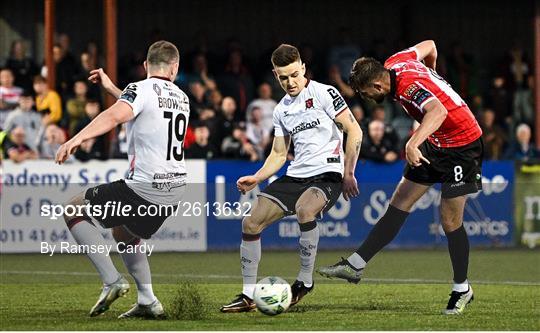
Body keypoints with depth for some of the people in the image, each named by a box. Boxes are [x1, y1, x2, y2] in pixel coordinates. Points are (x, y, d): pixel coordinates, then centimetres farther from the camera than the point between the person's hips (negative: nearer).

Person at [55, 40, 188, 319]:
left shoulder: (141, 90, -9)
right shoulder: (182, 98, 14)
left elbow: (115, 115, -29)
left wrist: (77, 139, -38)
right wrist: (112, 88, 39)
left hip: (144, 188, -7)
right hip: (175, 189, 7)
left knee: (74, 209, 7)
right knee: (124, 234, 31)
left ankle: (112, 280, -5)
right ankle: (148, 302, 18)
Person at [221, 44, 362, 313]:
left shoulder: (323, 93, -6)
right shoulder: (281, 110, 13)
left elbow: (354, 132, -8)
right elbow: (278, 154, 21)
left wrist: (348, 174, -12)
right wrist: (257, 178, 4)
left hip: (327, 174, -7)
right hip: (295, 176, 7)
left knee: (304, 210, -37)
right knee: (251, 222, -5)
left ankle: (305, 280, -18)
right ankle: (248, 296, 4)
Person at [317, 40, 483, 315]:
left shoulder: (410, 87, -31)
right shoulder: (394, 63, -6)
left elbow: (439, 111, -50)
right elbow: (429, 46, 13)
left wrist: (413, 143, -62)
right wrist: (431, 71, 33)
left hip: (461, 145, -9)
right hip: (433, 144, 9)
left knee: (450, 222, -5)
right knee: (398, 206, 3)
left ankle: (462, 290, 10)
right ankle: (355, 265, 2)